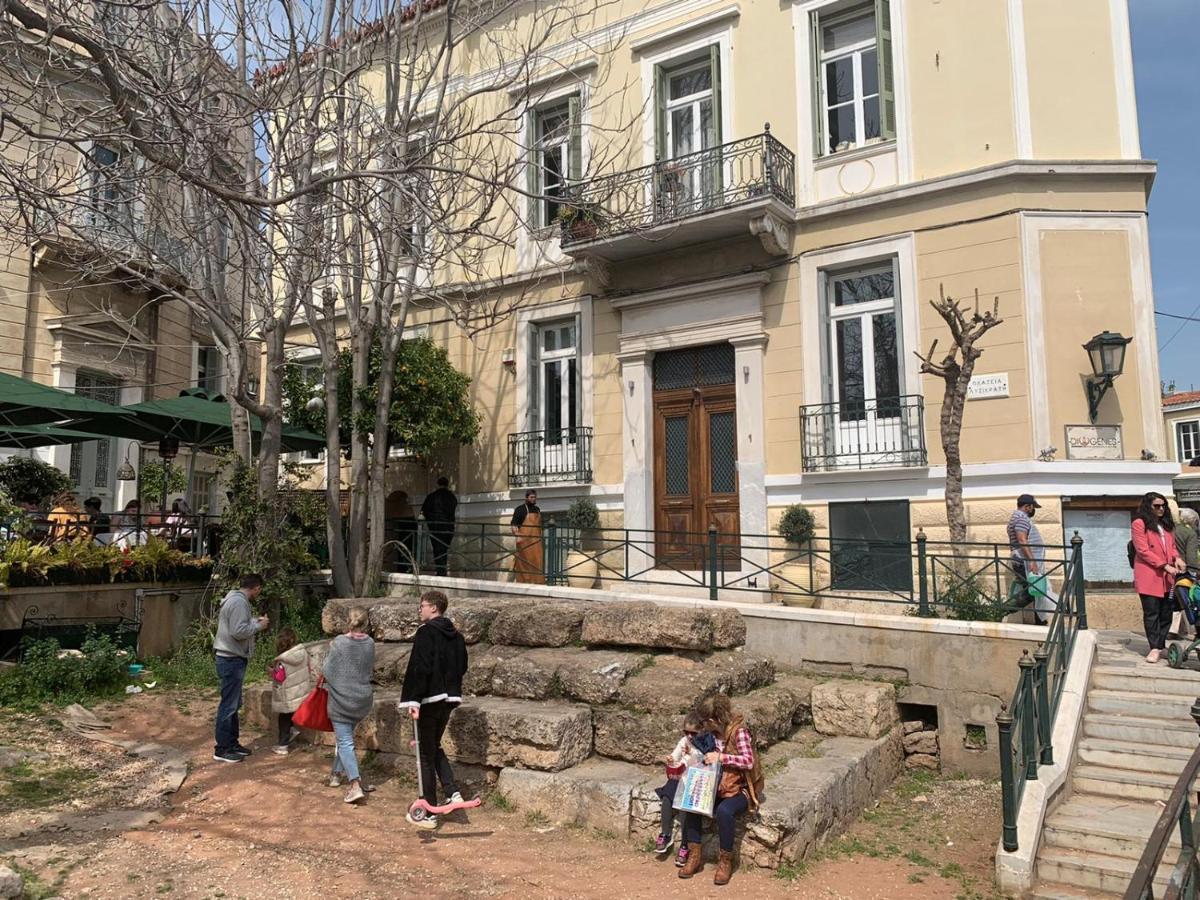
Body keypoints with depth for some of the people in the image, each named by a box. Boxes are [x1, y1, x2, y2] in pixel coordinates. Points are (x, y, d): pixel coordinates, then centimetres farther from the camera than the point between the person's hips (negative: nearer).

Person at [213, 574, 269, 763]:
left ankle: (232, 743, 26)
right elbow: (239, 631, -26)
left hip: (233, 659, 11)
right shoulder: (239, 602, -19)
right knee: (228, 705, -3)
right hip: (231, 660, -11)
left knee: (234, 704, 17)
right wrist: (259, 626, -13)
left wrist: (255, 621, 14)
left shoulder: (237, 600, 14)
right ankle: (222, 749, 5)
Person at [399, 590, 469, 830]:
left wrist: (413, 700, -22)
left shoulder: (426, 632, -14)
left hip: (430, 699, -7)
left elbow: (419, 668, -22)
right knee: (435, 747, 24)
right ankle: (453, 793, 12)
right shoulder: (456, 636, 9)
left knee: (427, 756, 3)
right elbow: (462, 667, 15)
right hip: (449, 698, 7)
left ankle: (429, 814, 11)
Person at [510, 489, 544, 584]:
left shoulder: (537, 509, 18)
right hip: (525, 541, -5)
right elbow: (513, 524, -7)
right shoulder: (520, 509, -1)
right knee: (524, 563, -5)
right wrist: (517, 535, -20)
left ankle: (538, 582, 2)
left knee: (537, 562, 0)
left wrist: (541, 536, 21)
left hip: (536, 541, 5)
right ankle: (524, 582, -1)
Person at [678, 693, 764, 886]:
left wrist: (720, 757, -33)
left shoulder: (739, 732, -17)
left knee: (724, 811, -35)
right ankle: (695, 856, -7)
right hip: (719, 787, 7)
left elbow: (748, 761, -27)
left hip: (741, 789, -7)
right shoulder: (713, 733, 4)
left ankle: (726, 861, -15)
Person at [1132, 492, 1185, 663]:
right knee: (1152, 613, -3)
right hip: (1148, 576, -6)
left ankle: (1161, 646, 17)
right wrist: (1165, 566, -15)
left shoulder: (1166, 524, 17)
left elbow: (1171, 546, 20)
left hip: (1167, 577, 7)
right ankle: (1154, 648, 1)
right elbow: (1143, 551, -11)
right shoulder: (1139, 524, -6)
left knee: (1166, 613, 7)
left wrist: (1177, 558, -2)